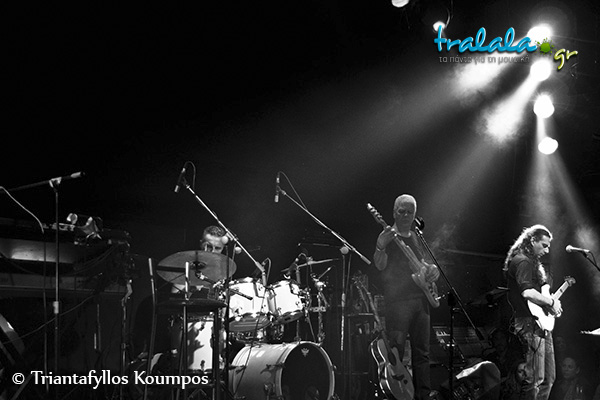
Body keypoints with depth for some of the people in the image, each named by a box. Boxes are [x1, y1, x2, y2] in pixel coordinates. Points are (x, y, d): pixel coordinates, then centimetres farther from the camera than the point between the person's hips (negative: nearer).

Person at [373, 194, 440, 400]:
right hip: (397, 302, -7)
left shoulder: (415, 237, 18)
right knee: (395, 352, -9)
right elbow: (380, 265, -14)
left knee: (422, 352, 8)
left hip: (420, 299, 7)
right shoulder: (387, 235, -2)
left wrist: (431, 269, 8)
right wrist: (380, 247, -34)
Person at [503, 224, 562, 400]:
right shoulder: (522, 261, -12)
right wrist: (551, 302, -13)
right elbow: (527, 292, -24)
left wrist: (546, 295, 4)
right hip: (530, 324, -11)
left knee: (548, 379, 14)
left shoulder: (535, 263, 20)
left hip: (542, 324, 11)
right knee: (535, 379, -12)